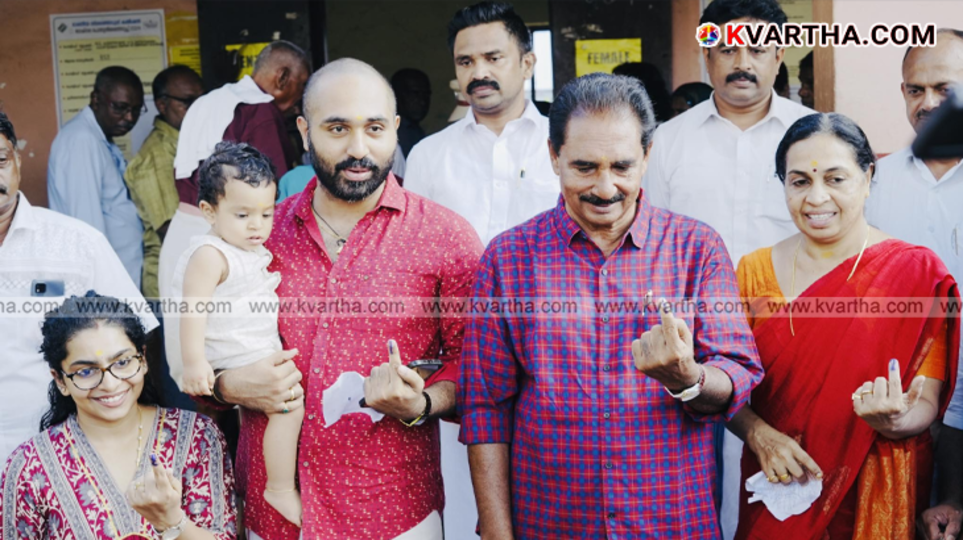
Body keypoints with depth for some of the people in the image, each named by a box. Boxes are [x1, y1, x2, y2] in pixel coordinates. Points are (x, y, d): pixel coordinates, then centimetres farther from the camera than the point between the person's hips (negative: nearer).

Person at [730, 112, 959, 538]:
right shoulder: (753, 272, -1)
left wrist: (895, 420, -29)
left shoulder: (917, 272, -9)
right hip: (776, 495, 2)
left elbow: (927, 403, -9)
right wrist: (760, 436, -19)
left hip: (876, 498, -2)